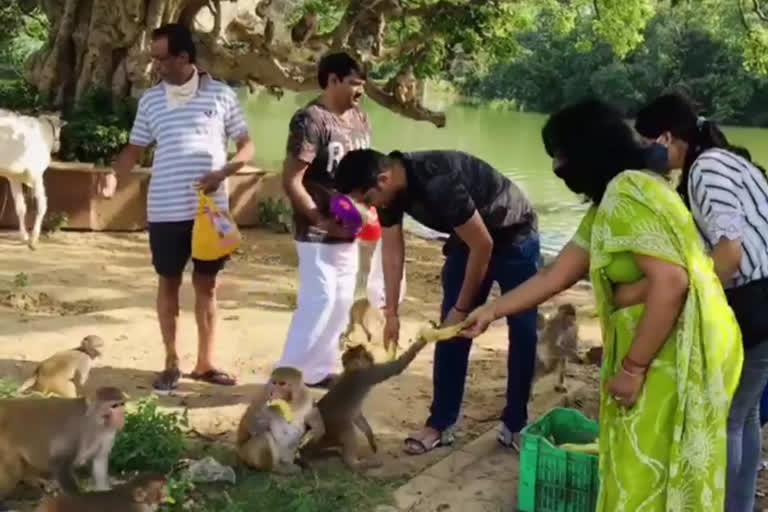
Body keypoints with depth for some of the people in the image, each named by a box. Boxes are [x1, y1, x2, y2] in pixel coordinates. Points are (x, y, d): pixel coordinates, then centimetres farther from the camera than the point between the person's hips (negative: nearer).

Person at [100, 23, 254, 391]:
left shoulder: (221, 95, -1)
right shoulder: (150, 100, 4)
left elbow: (247, 146, 4)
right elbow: (135, 150, 10)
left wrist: (222, 173, -13)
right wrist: (114, 175, -9)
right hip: (166, 211, 1)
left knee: (206, 282, 8)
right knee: (168, 282, 8)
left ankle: (205, 362, 18)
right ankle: (171, 363, 20)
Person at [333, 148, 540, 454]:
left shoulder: (438, 184, -39)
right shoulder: (389, 190, -15)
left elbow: (482, 245, -31)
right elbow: (392, 250, -3)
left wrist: (462, 308, -21)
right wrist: (391, 313, -1)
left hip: (515, 235, -7)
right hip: (468, 238, 7)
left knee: (522, 331, -6)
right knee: (450, 331, 1)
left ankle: (514, 426, 6)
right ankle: (441, 424, 7)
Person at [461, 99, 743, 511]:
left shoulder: (628, 193, -18)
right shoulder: (608, 203, 14)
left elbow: (670, 282, -26)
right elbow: (556, 275, 21)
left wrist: (632, 367, -20)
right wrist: (491, 311, 25)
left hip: (675, 358, -9)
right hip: (658, 356, 9)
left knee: (648, 478, 3)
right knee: (639, 472, 19)